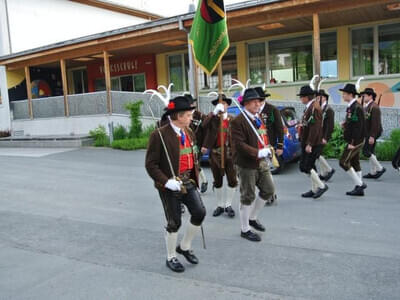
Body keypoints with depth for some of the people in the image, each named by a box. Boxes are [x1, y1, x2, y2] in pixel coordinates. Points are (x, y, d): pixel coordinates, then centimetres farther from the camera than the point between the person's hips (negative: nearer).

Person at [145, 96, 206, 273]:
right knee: (174, 223, 3)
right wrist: (167, 181, -22)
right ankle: (171, 257, 27)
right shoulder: (160, 135, -15)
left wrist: (196, 175, 11)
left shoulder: (189, 133, 8)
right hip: (171, 185, -6)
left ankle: (185, 247, 24)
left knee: (199, 213, -2)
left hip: (189, 182, 6)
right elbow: (151, 164, -14)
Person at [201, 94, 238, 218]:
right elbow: (205, 125, -19)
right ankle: (220, 205, 25)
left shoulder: (232, 119, 6)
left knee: (232, 180, 1)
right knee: (217, 181, 11)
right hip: (215, 153, 0)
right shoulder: (212, 118, 2)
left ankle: (228, 205, 17)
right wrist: (215, 112, -24)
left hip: (230, 152, 0)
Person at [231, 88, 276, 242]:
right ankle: (245, 229, 18)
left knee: (269, 190, 14)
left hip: (262, 162, 9)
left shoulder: (258, 118, 13)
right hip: (247, 164, -8)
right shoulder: (238, 121, -16)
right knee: (248, 197, 2)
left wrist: (267, 149, 8)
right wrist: (258, 153, -27)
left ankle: (252, 218, 33)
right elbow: (239, 144, -22)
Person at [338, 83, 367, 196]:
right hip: (354, 141, 10)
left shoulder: (357, 107, -18)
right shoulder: (351, 107, 13)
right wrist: (345, 125, 5)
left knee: (344, 162, -9)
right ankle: (359, 189, 17)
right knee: (355, 163, 12)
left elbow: (358, 126, -23)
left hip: (355, 141, -10)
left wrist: (352, 143, -24)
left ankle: (359, 184, -2)